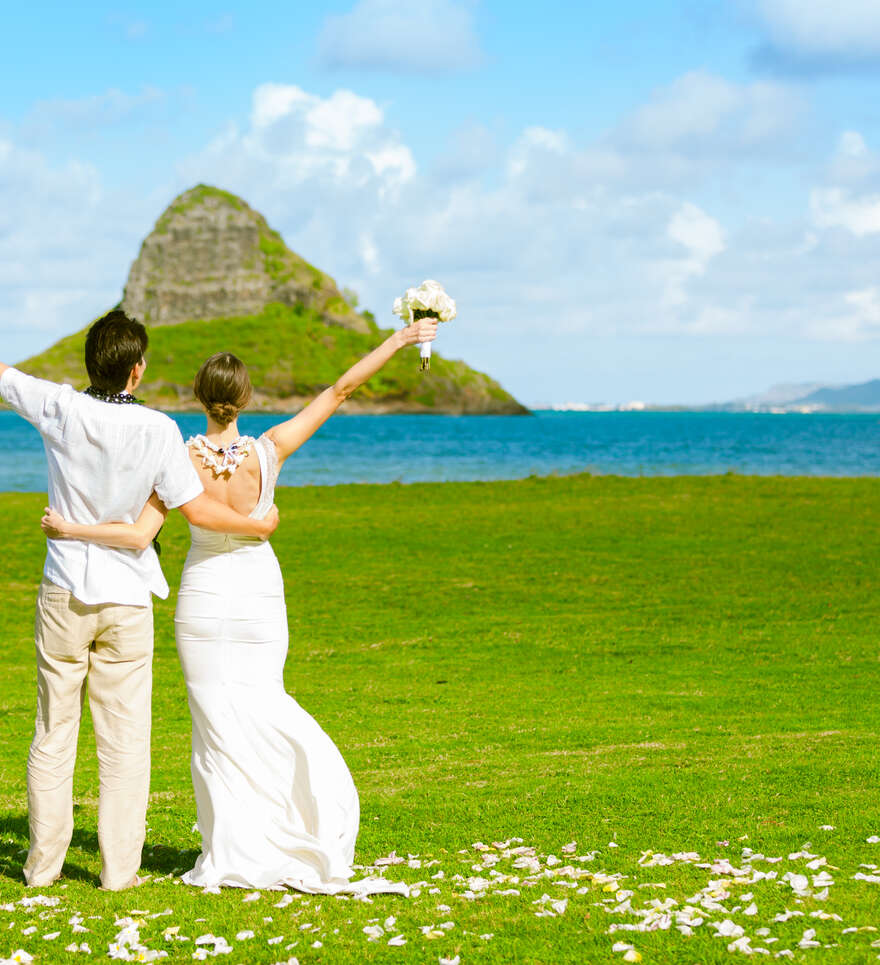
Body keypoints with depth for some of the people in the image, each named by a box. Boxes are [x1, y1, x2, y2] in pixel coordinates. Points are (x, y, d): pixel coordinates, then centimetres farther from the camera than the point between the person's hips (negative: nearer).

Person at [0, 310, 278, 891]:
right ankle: (119, 868, 5)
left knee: (54, 732, 9)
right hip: (126, 600, -1)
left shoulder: (60, 408, -8)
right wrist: (260, 526, 6)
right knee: (125, 738, 5)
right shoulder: (157, 430, -12)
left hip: (64, 594, 1)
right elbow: (196, 509, -10)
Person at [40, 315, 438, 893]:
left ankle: (230, 856, 6)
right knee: (261, 708, 14)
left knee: (215, 718, 6)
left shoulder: (182, 461, -16)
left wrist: (68, 530, -13)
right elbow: (339, 392, -12)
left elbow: (140, 536, -23)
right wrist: (399, 340, -8)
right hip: (260, 593, 1)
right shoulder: (268, 452, -15)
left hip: (203, 596, -1)